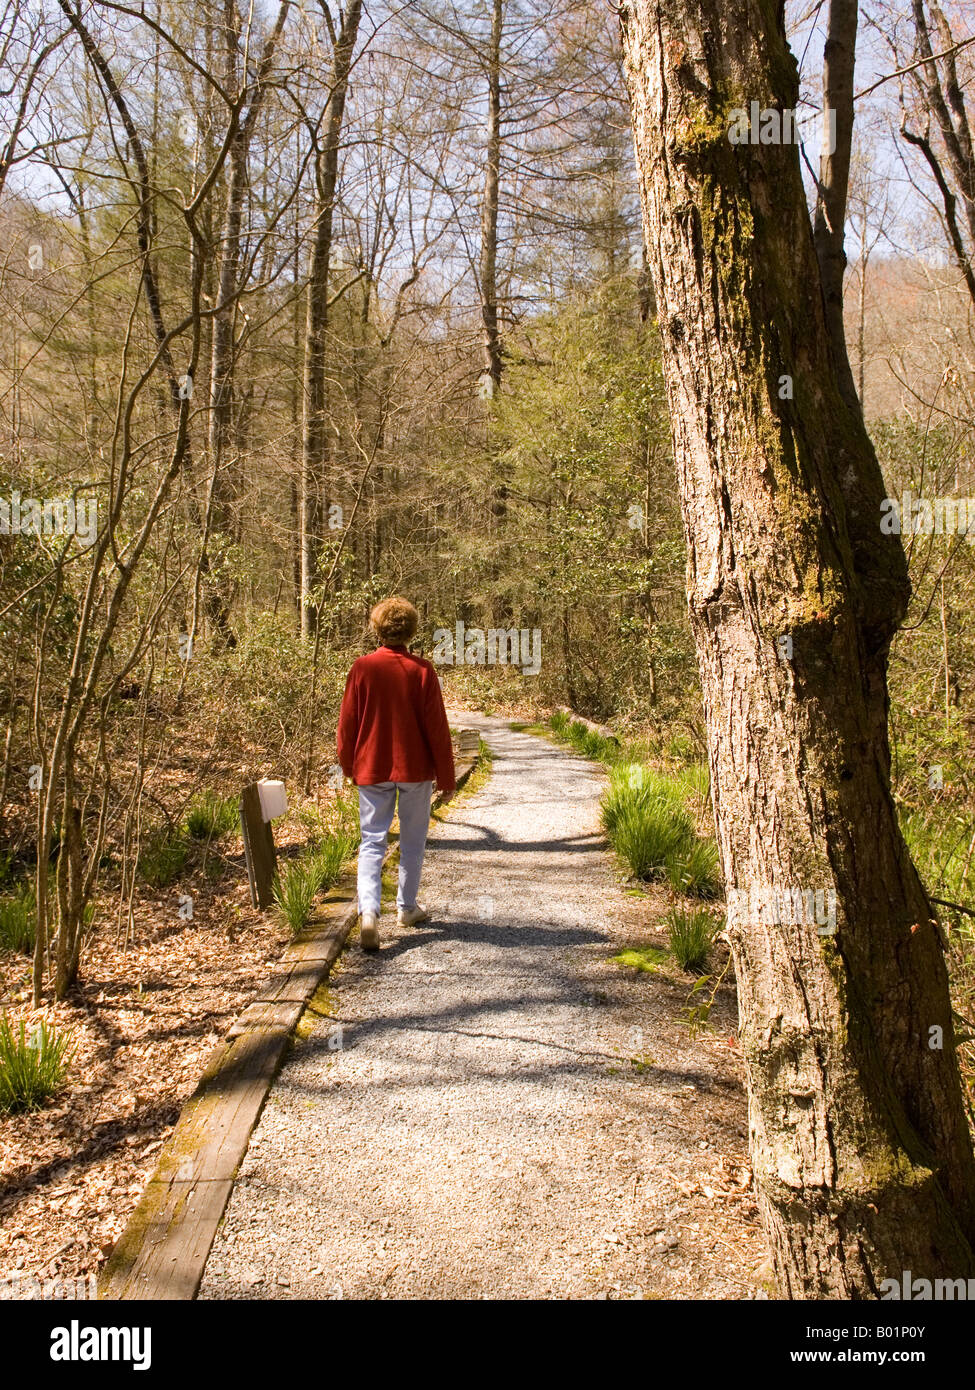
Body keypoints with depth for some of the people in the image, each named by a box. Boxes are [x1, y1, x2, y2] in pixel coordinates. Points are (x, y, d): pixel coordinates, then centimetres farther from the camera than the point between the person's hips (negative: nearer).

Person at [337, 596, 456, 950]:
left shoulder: (362, 668, -6)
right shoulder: (422, 670, -8)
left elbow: (347, 723, 0)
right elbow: (437, 727, -6)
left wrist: (348, 765, 15)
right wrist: (446, 776, 2)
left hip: (372, 768, 0)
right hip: (415, 768, 0)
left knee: (372, 841, 3)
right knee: (413, 841, 15)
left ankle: (368, 910, -15)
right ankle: (407, 907, 27)